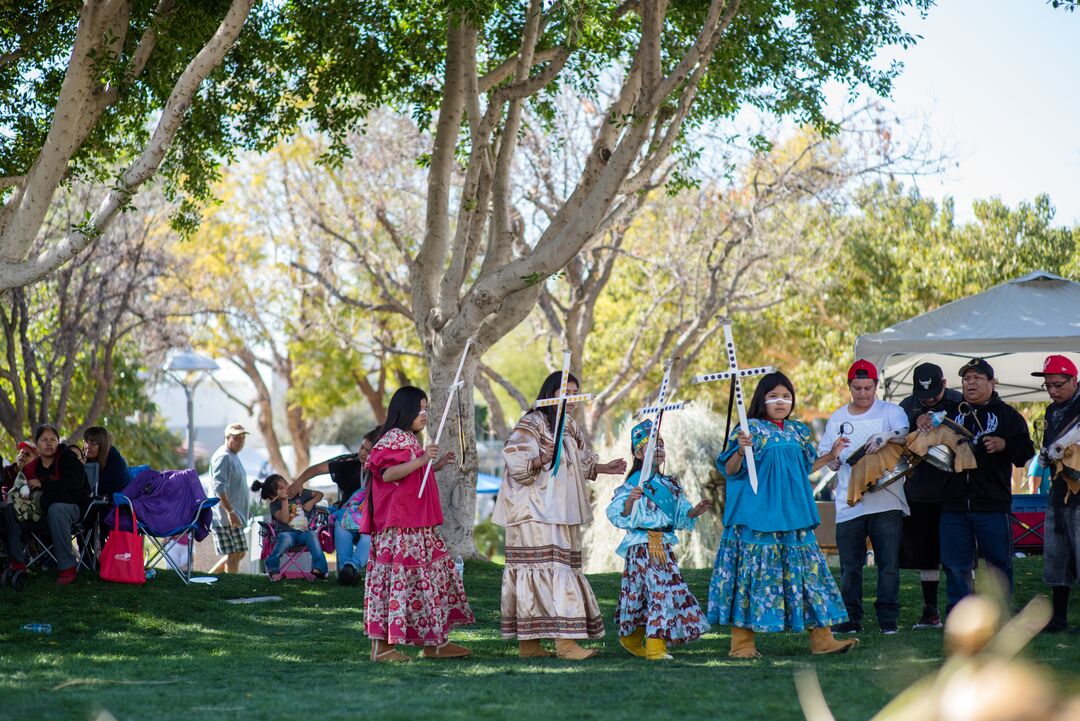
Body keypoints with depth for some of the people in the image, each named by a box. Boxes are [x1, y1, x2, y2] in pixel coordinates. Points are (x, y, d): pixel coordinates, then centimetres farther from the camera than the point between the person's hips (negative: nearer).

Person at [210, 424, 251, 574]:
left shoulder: (233, 456, 19)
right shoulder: (223, 457, -14)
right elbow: (220, 488, -23)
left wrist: (243, 509, 31)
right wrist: (230, 512, -29)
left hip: (236, 514, 10)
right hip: (227, 516, -10)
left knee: (239, 553, 14)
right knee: (234, 554, -8)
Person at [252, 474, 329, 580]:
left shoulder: (300, 493, 13)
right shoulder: (275, 504, 3)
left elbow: (319, 494, 24)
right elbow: (284, 519, -15)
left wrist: (311, 502, 4)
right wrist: (285, 500, -16)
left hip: (304, 532, 2)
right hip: (287, 532, -2)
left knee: (312, 534, -33)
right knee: (286, 538, -38)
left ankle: (318, 567, -37)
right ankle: (272, 566, -17)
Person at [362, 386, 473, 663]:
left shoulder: (410, 440, 21)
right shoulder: (394, 438, -10)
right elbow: (387, 474, -22)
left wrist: (437, 465, 19)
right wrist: (421, 460, -28)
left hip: (418, 523, 11)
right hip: (399, 525, -11)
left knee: (433, 574, 10)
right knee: (399, 577, -11)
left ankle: (435, 642, 14)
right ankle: (382, 645, -9)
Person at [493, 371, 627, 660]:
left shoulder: (569, 426, 17)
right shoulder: (532, 424, -10)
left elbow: (579, 464, 26)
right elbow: (515, 462, -19)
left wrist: (603, 468, 13)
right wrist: (541, 460, -36)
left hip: (561, 514, 9)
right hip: (537, 512, -9)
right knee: (552, 569, -14)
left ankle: (528, 642, 8)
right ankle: (564, 641, -19)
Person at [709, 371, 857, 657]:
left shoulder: (798, 431, 15)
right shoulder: (750, 429, -4)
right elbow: (730, 470, -8)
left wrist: (830, 456, 17)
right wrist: (740, 451, -27)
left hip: (793, 516, 6)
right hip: (757, 518, -6)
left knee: (808, 568, 3)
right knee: (754, 571, -5)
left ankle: (821, 637, 7)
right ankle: (742, 642, 2)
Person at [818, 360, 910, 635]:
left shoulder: (890, 411, 4)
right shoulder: (837, 419, 15)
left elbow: (906, 433, -14)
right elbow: (824, 454, 19)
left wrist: (887, 436, -34)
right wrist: (834, 460, -4)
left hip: (886, 501, -3)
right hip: (849, 505, 3)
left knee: (889, 563, -2)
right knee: (849, 567, 4)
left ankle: (888, 618, 5)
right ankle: (851, 618, 11)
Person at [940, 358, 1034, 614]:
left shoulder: (1007, 414, 6)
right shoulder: (952, 412, 13)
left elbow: (1026, 451, 0)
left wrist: (1005, 445, -18)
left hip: (993, 506, -3)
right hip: (954, 504, 3)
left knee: (998, 562, 2)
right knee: (955, 564, 5)